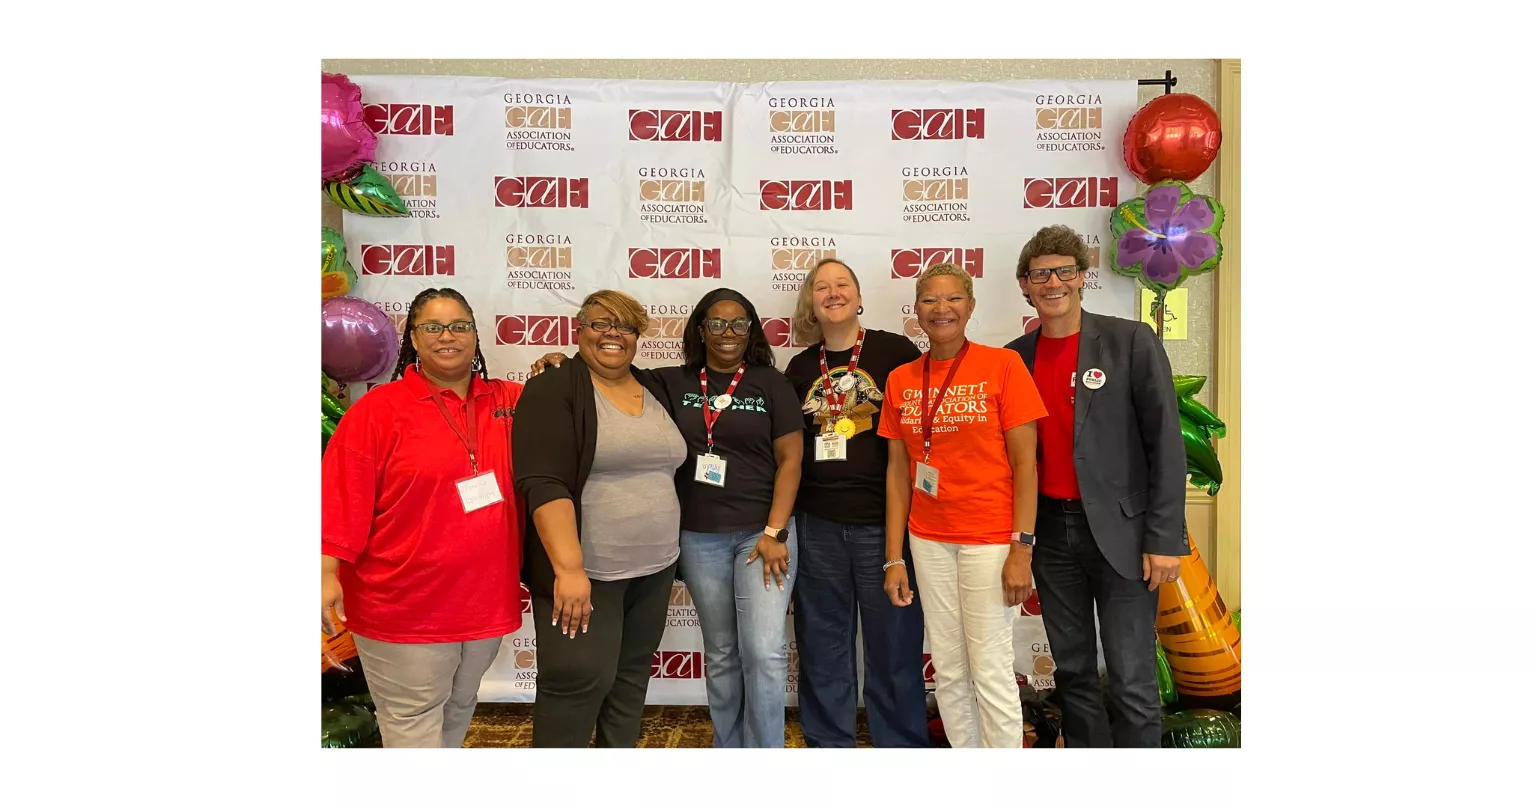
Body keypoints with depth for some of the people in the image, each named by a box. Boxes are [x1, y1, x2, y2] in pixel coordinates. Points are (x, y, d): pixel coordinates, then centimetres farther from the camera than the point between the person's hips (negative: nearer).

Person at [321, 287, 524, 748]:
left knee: (459, 708, 22)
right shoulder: (378, 410, -8)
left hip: (486, 601, 5)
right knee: (414, 718, 7)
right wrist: (327, 573, -18)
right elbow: (342, 498, -11)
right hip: (404, 606, -4)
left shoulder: (509, 402, 3)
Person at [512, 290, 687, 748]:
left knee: (631, 676, 16)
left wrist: (669, 552, 15)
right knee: (579, 679, -3)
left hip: (653, 568, 7)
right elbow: (545, 484, -19)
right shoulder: (554, 390, -9)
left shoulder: (654, 391, 11)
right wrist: (568, 568, -27)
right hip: (585, 570, -6)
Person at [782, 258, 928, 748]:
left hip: (884, 522, -3)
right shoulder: (800, 367, 9)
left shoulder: (896, 351, -2)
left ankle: (901, 745, 26)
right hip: (817, 525, 4)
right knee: (822, 647, 14)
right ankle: (827, 744, 31)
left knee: (894, 646, 7)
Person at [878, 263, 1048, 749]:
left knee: (990, 672, 1)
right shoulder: (901, 380, 6)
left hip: (990, 539, -4)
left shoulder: (1003, 366, -5)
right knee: (948, 672, 12)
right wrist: (894, 558, 4)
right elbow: (898, 471, 7)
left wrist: (1021, 549, -12)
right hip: (929, 540, 4)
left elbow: (1024, 462, -7)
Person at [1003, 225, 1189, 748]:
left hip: (1119, 530, -4)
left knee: (1132, 680, 0)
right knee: (1072, 670, 14)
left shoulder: (1131, 342, -5)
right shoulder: (1016, 357, 7)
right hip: (1051, 530, 4)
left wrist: (1164, 539, -11)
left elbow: (1165, 444, -7)